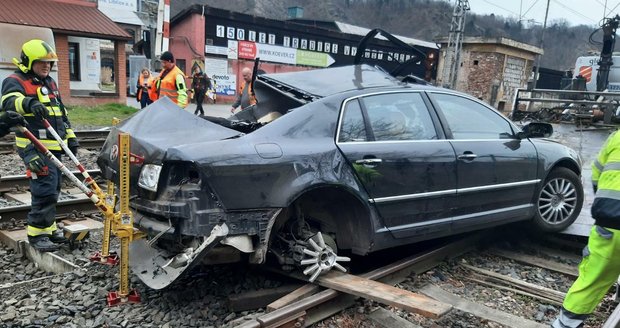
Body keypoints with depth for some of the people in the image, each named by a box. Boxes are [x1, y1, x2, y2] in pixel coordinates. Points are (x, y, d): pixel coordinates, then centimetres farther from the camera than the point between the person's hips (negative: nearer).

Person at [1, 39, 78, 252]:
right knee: (45, 190, -13)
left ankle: (48, 228, 24)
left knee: (52, 190, 13)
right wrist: (29, 103, -49)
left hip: (54, 146, 8)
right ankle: (37, 233, -2)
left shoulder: (50, 83, 20)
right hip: (35, 148, -8)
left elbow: (62, 111, 26)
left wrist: (70, 136, 20)